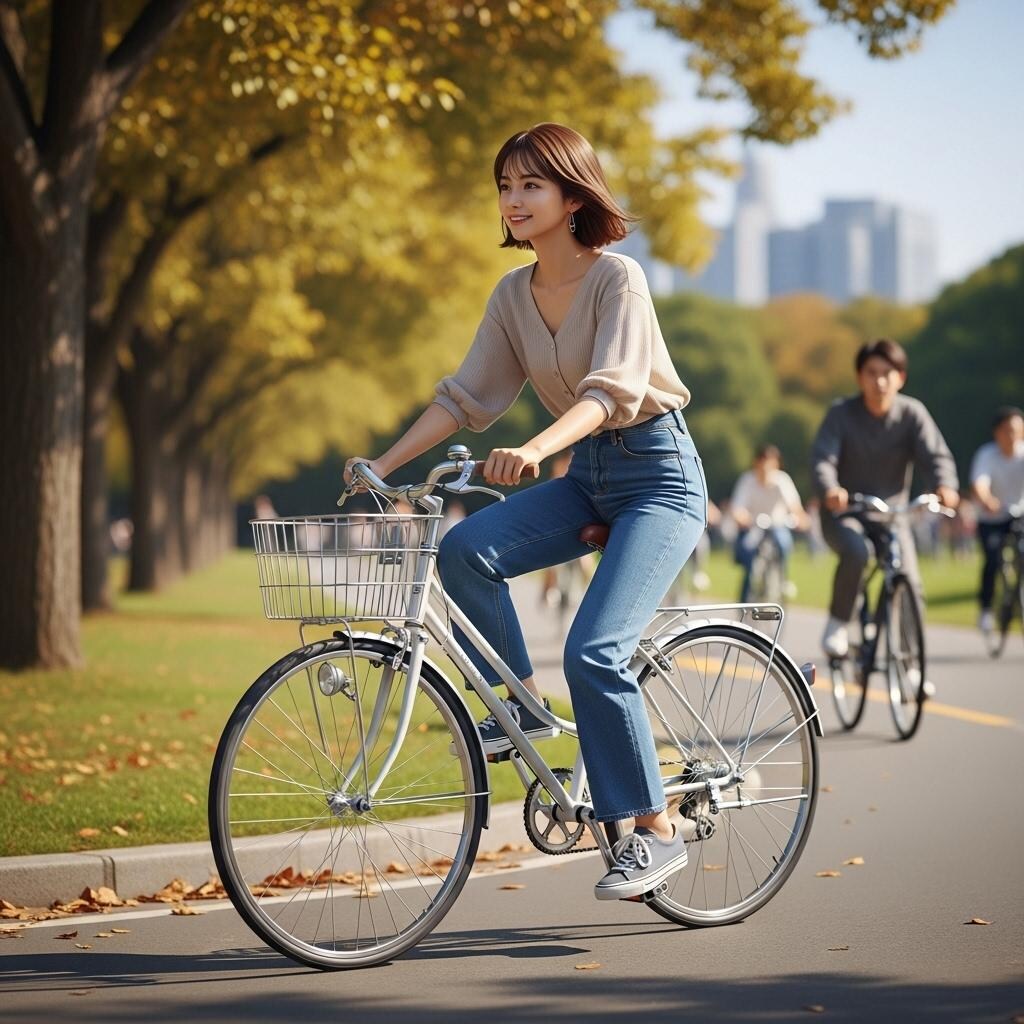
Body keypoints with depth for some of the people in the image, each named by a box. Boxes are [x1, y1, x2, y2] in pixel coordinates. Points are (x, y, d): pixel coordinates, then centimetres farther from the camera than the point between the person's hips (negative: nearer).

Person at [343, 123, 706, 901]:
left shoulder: (617, 279, -15)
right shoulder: (514, 295, 5)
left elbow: (613, 388, -28)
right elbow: (467, 394, 4)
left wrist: (533, 450, -45)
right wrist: (383, 463, -7)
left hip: (659, 473, -6)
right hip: (588, 476, 6)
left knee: (594, 652, -20)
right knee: (466, 549, -21)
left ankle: (657, 832, -7)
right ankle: (521, 704, -2)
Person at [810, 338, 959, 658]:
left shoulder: (912, 413, -6)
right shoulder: (841, 413, -9)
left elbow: (935, 455, -15)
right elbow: (822, 457, -20)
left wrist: (945, 485, -38)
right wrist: (830, 489, -43)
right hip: (844, 512, -2)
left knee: (910, 584, -13)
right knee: (857, 551, -34)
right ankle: (838, 623, -12)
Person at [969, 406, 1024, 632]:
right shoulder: (986, 455, -17)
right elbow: (979, 484, -33)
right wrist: (986, 501, -56)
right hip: (991, 520, -2)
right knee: (993, 559, -22)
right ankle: (985, 609, -4)